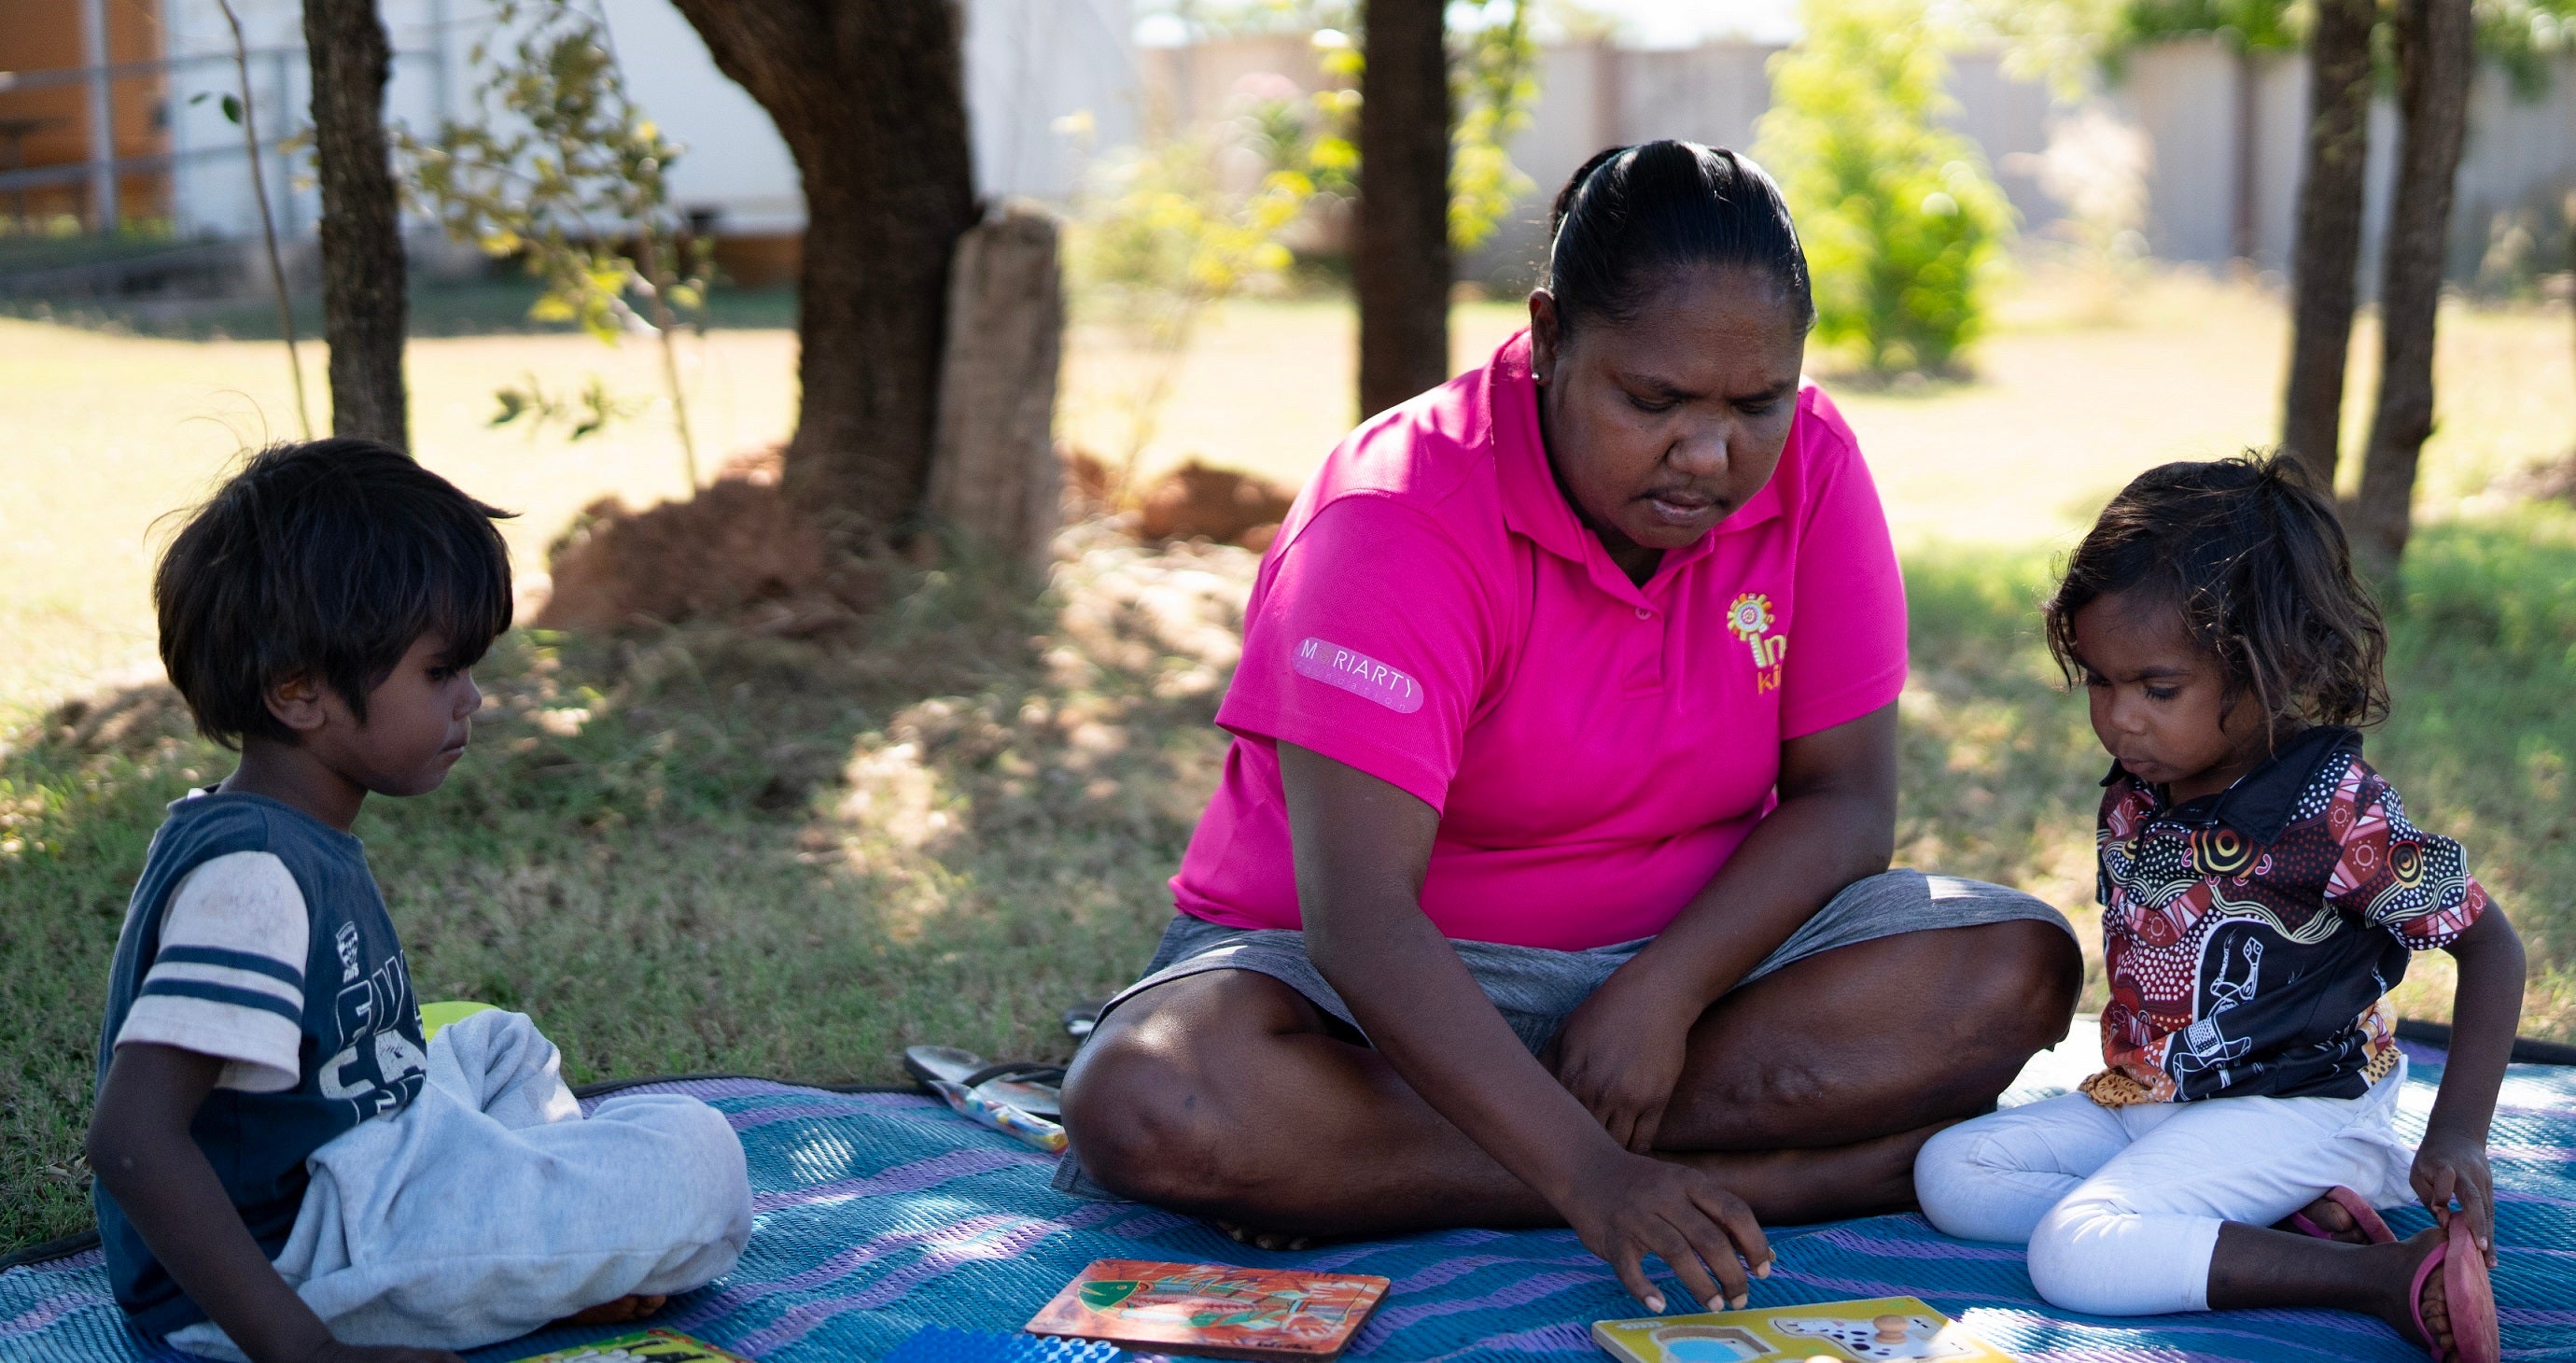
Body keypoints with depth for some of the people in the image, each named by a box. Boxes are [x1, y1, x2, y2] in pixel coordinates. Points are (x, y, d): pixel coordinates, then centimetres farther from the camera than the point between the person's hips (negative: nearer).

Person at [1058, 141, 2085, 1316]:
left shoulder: (1808, 468, -8)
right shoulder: (1395, 521, -23)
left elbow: (1844, 799, -6)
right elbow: (1359, 917, -31)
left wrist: (1662, 992, -24)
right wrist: (1589, 1176, -41)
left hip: (1703, 945, 4)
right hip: (1401, 978, -3)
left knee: (2016, 969, -21)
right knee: (1145, 1105, -34)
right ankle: (1777, 1179, -30)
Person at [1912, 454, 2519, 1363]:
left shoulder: (2335, 808, -19)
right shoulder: (2134, 795, 2)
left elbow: (2491, 945, -12)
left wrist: (2457, 1136, -20)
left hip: (2290, 1110, -9)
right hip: (2146, 1100, 9)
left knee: (2074, 1256, -27)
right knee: (1949, 1175, -3)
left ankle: (2387, 1279, -24)